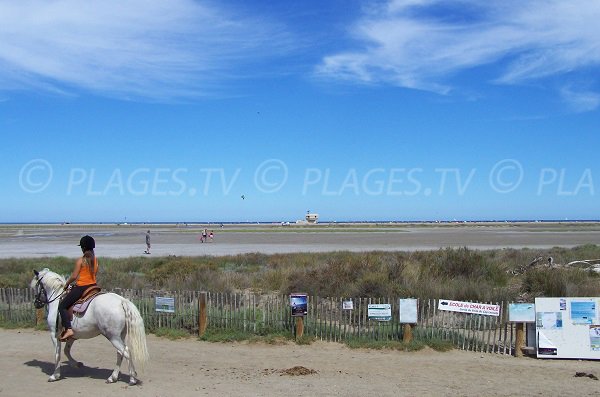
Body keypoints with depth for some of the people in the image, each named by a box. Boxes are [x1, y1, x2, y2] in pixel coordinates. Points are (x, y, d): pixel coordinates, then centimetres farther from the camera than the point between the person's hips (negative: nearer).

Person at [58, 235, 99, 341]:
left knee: (62, 306, 2)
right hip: (93, 286, 7)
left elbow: (74, 276, -12)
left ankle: (68, 329, -12)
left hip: (81, 288, -6)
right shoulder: (95, 260, 5)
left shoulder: (80, 261, -12)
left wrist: (66, 284, 4)